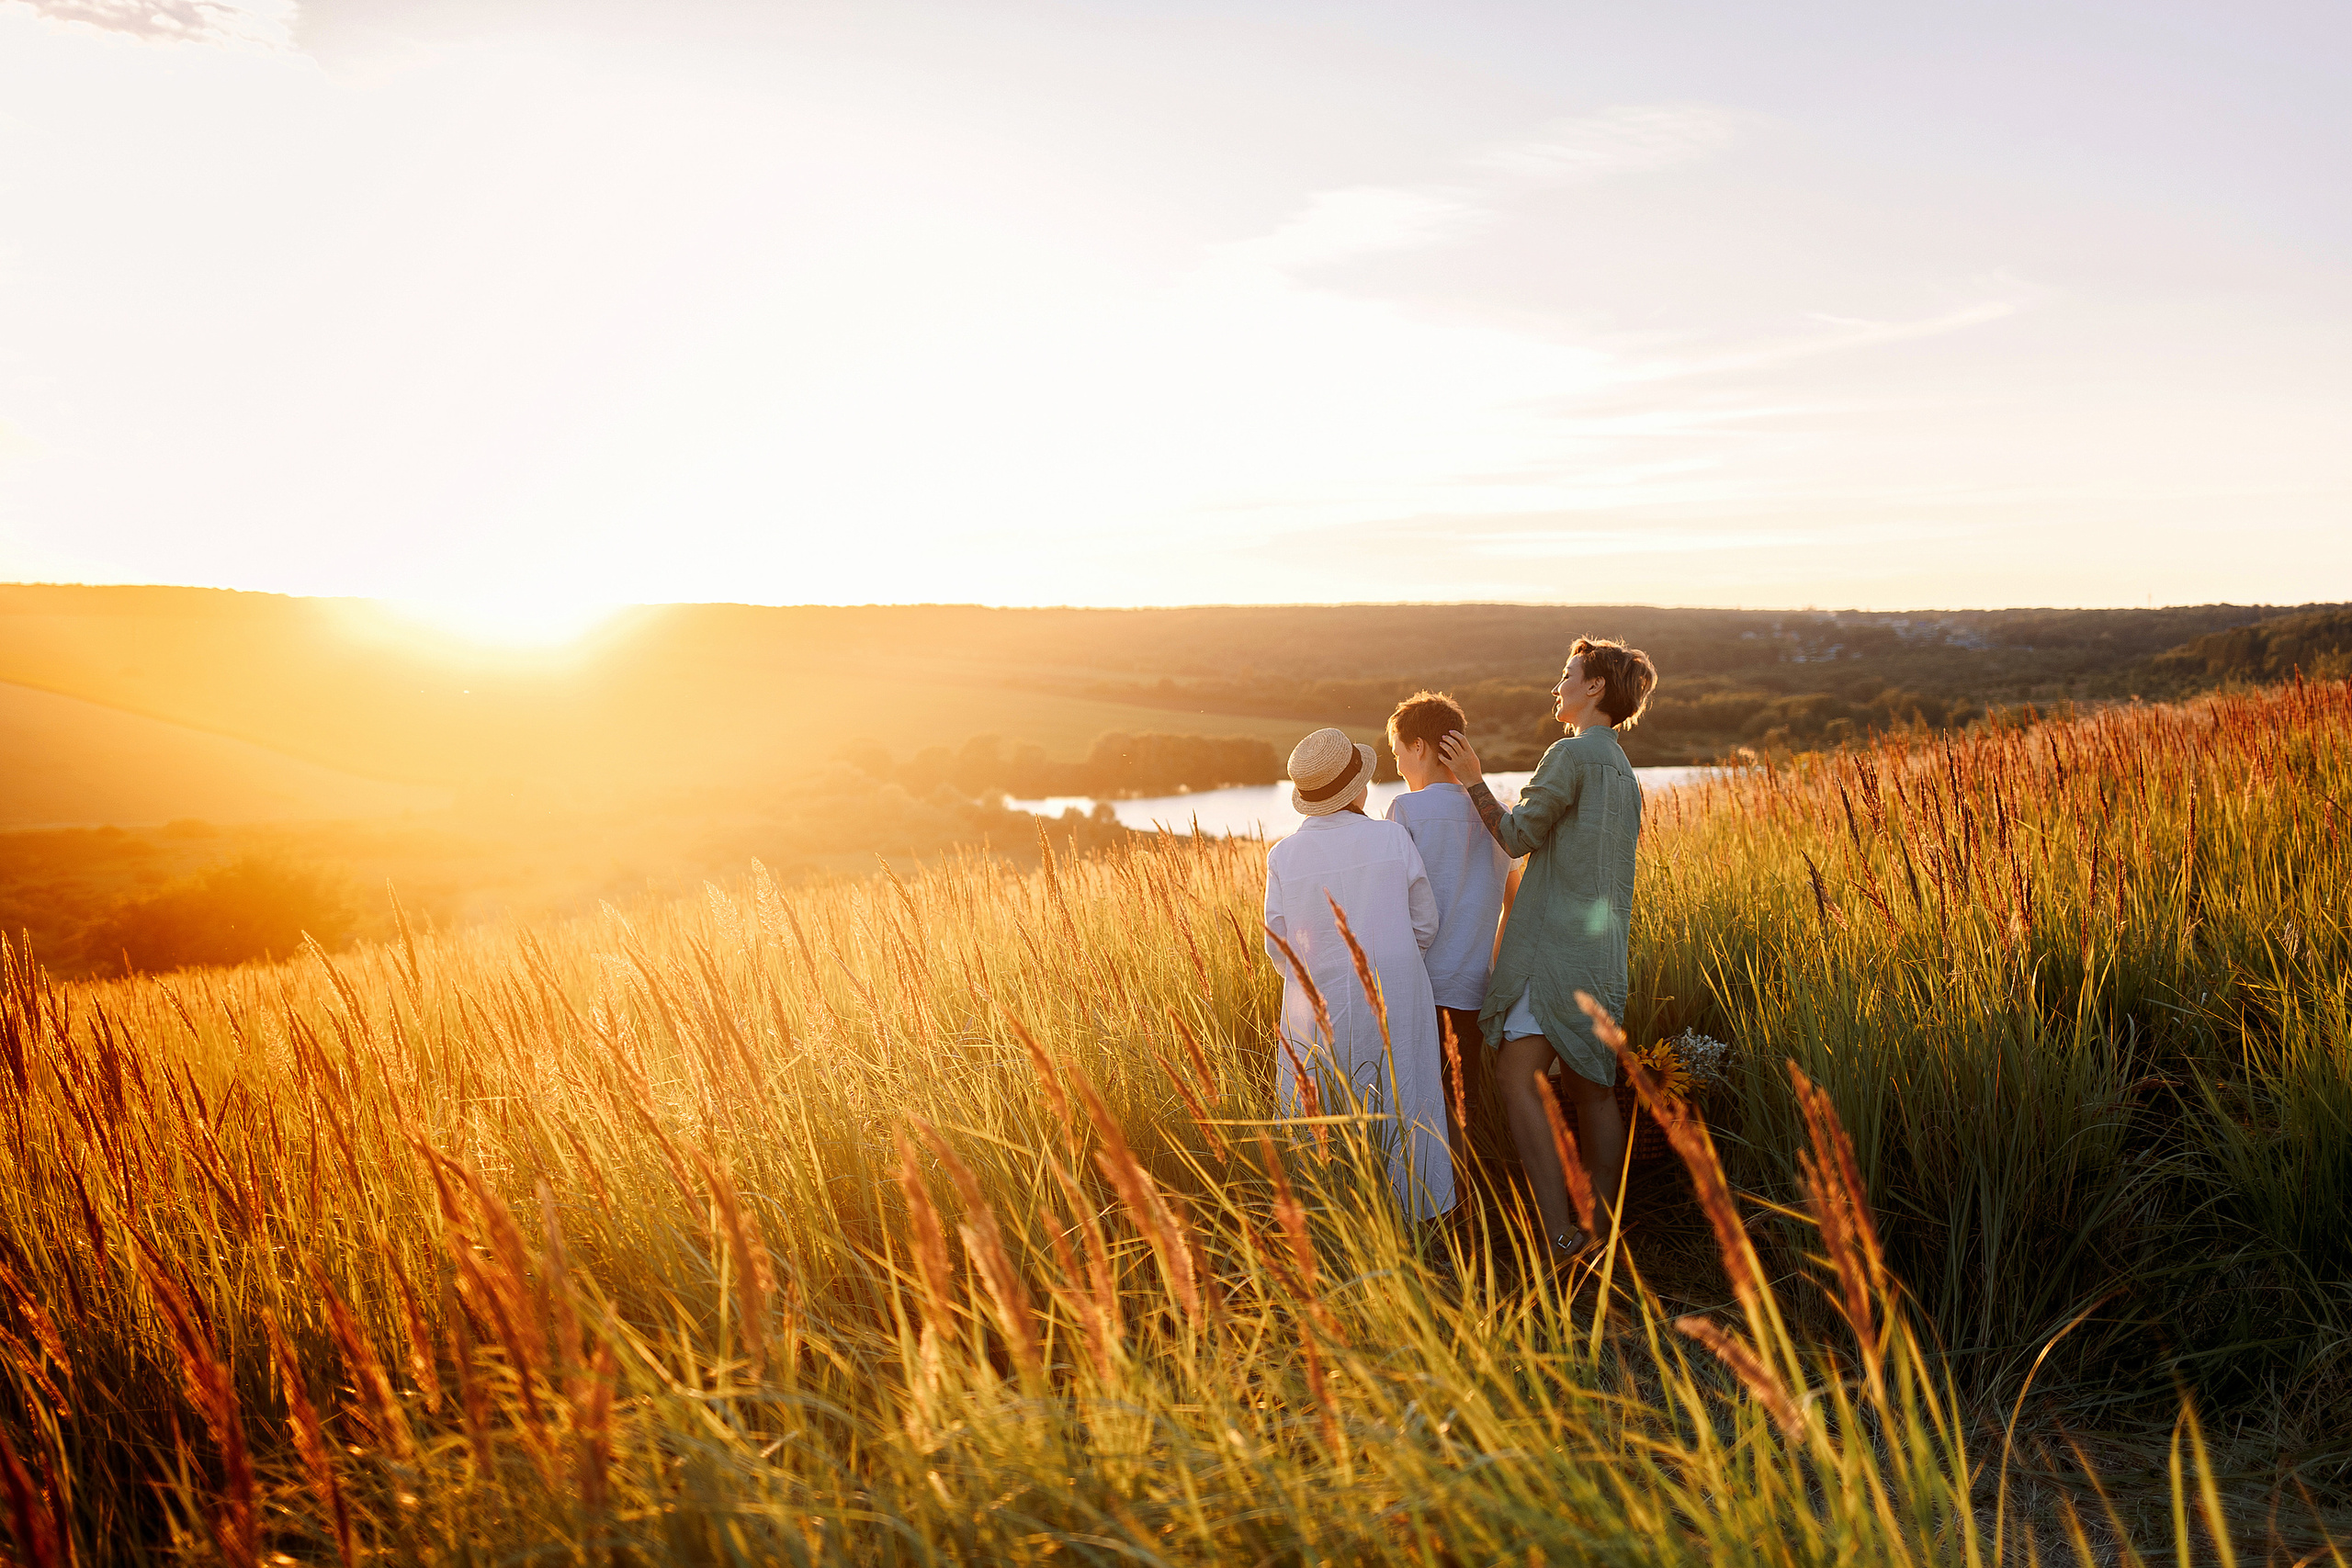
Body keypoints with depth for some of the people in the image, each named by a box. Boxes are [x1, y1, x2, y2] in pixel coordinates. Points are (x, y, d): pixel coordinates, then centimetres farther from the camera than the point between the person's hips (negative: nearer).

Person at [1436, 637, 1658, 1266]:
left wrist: (1473, 780, 3)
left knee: (1519, 1078, -14)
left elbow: (1517, 836, -7)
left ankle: (1560, 1236, -22)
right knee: (1591, 1090, 12)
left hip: (1553, 944, -10)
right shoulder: (1624, 772, 22)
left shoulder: (1572, 754, -7)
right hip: (1602, 952, 10)